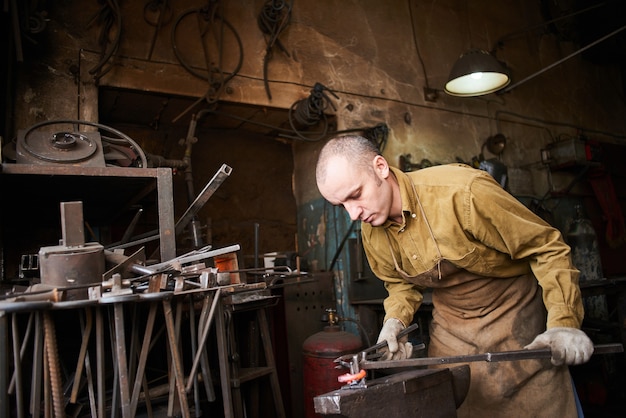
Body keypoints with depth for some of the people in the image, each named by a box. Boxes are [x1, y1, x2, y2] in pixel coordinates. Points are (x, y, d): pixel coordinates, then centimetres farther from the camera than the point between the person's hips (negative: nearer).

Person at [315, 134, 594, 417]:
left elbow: (548, 247, -18)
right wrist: (395, 321, -11)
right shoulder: (371, 233, -10)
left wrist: (564, 323, -23)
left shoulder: (463, 192, -29)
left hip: (516, 320, -4)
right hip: (451, 333, 4)